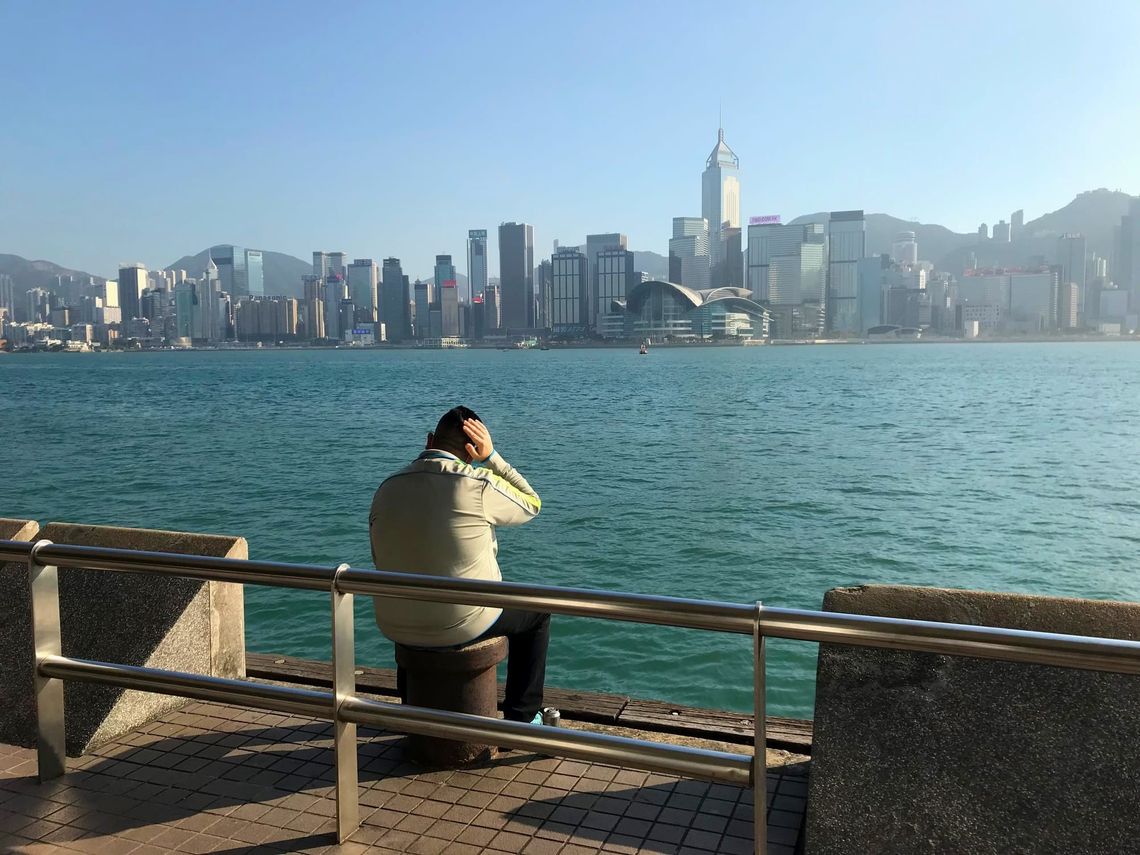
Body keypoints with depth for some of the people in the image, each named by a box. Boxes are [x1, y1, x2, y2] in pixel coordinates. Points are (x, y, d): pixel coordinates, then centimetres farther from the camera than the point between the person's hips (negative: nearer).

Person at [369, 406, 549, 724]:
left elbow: (380, 558, 10)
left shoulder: (386, 488, -2)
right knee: (537, 613, 22)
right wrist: (492, 457, -1)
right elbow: (532, 505, 2)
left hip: (395, 627, 5)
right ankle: (522, 718, 25)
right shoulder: (478, 485, -17)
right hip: (464, 627, -5)